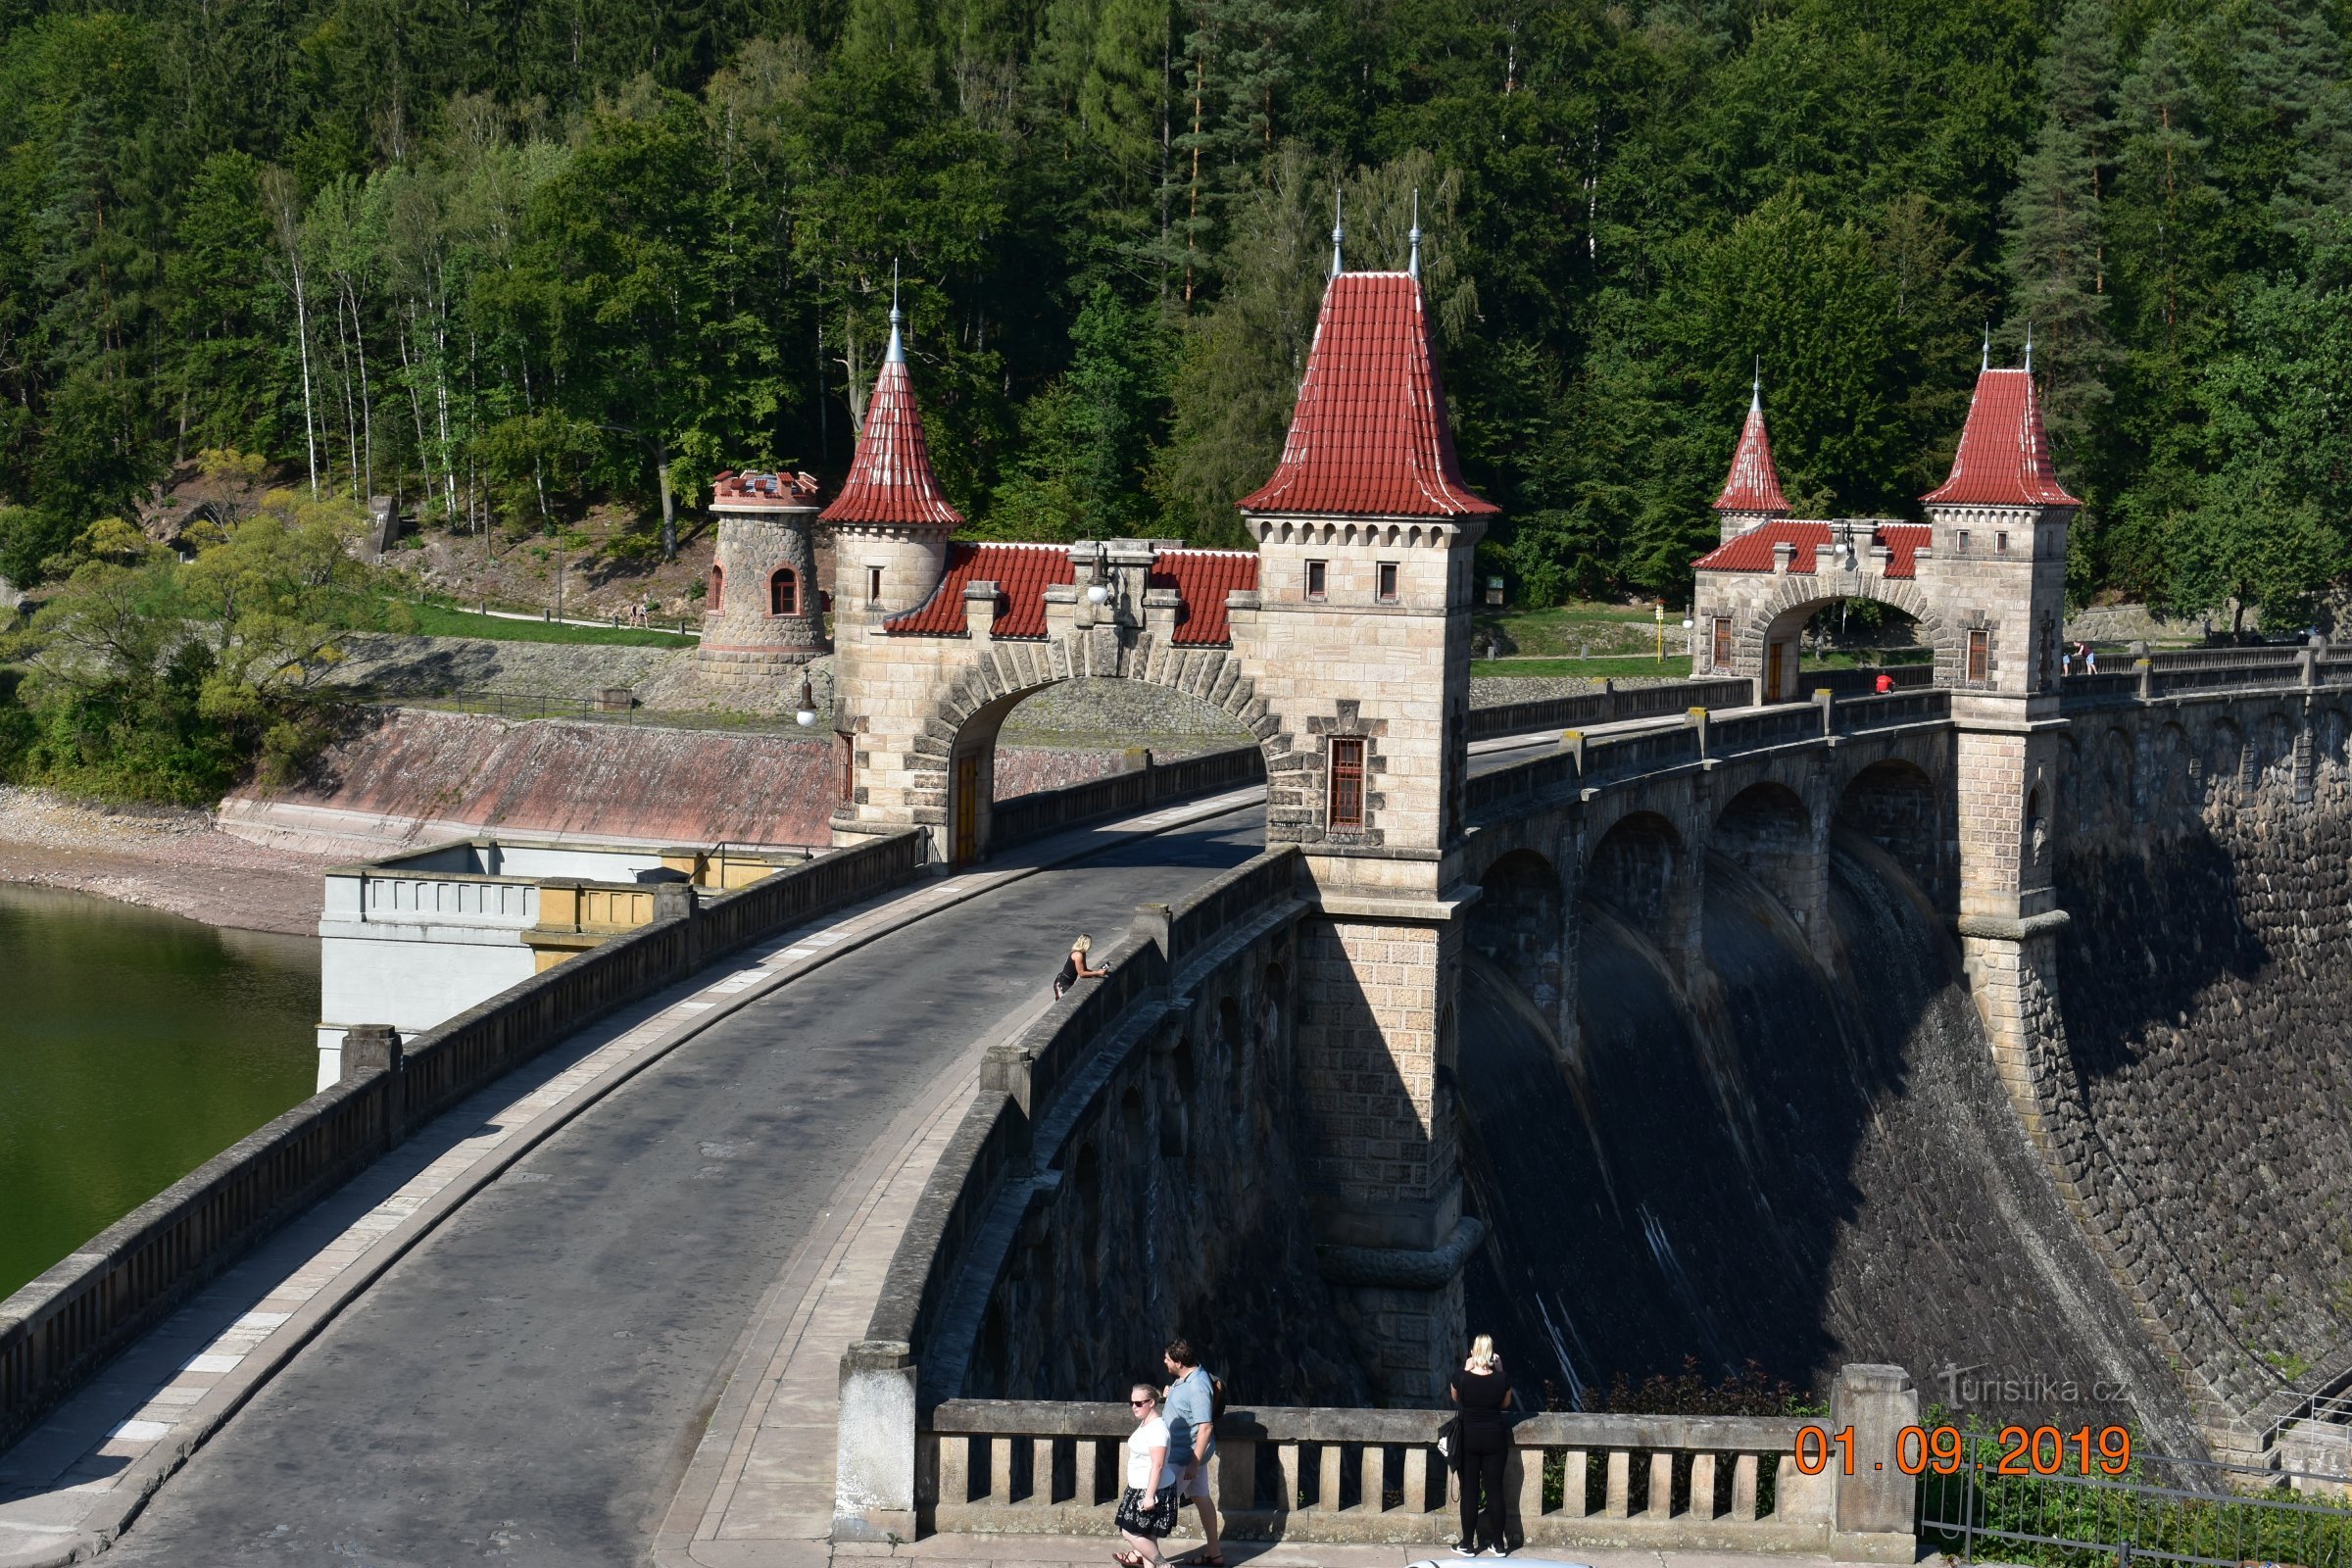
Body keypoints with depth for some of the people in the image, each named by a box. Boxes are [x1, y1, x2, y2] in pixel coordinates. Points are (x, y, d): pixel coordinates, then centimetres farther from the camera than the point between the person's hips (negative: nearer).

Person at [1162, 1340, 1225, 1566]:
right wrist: (1170, 1394, 8)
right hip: (1189, 1452, 10)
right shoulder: (1185, 1378, 4)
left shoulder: (1197, 1387, -27)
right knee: (1202, 1498, 15)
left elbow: (1205, 1427, -28)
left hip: (1186, 1455, -10)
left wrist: (1194, 1463, -27)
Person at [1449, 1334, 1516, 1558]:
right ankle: (1498, 1544, 12)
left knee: (1469, 1490, 7)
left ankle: (1468, 1544, 11)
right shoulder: (1501, 1379, -11)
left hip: (1469, 1437, -1)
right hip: (1495, 1437, 1)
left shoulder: (1461, 1377, -12)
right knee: (1494, 1490, 7)